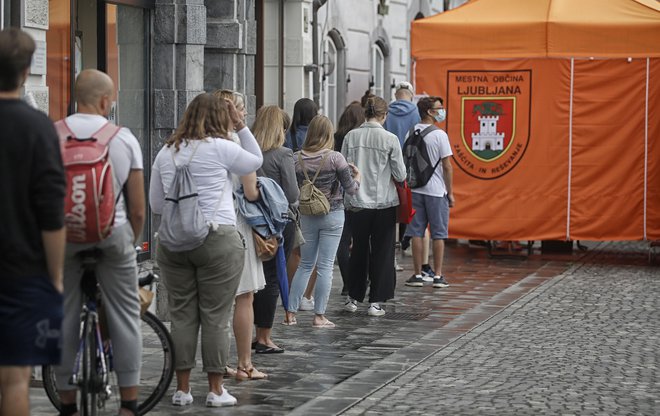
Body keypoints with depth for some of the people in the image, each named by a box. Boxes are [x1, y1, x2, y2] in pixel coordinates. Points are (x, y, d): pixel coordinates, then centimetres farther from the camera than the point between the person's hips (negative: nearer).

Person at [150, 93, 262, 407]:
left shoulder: (166, 152, 9)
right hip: (217, 238, -4)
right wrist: (241, 127, 13)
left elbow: (155, 204, 14)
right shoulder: (220, 148, -6)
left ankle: (182, 389, 12)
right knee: (215, 316, 2)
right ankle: (215, 390, 7)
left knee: (181, 315, 8)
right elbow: (256, 161, 12)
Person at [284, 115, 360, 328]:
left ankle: (291, 313, 11)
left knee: (305, 265, 14)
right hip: (333, 215, -3)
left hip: (307, 216, 3)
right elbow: (351, 189, -6)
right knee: (325, 266, 1)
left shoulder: (297, 159, -4)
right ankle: (319, 316, 3)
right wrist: (357, 176, 14)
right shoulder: (335, 158, -12)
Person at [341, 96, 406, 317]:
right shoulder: (390, 139, -10)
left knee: (359, 250, 16)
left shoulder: (351, 137, -4)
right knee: (382, 252, 7)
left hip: (357, 203, 3)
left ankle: (354, 298, 23)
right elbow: (400, 175, -7)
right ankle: (375, 301, 6)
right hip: (384, 203, -2)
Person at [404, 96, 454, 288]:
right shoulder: (439, 135, -11)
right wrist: (450, 193, -2)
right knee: (438, 235, 3)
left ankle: (418, 275, 7)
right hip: (436, 190, -4)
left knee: (416, 233, 6)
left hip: (415, 189, 4)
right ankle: (438, 276, 4)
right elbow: (447, 166, -10)